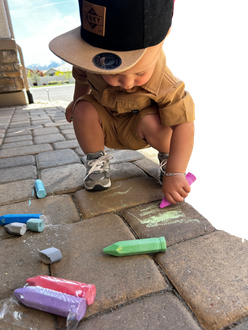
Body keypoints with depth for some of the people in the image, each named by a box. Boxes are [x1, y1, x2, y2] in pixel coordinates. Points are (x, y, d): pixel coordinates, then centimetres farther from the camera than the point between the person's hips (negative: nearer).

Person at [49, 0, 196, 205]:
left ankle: (167, 158, -2)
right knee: (83, 110, -26)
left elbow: (184, 124, -34)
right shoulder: (91, 57, -24)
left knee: (153, 122, -35)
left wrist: (175, 173, -38)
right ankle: (96, 162, -5)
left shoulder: (164, 84, -36)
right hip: (106, 126, 3)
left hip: (138, 128, -2)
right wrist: (76, 102, 17)